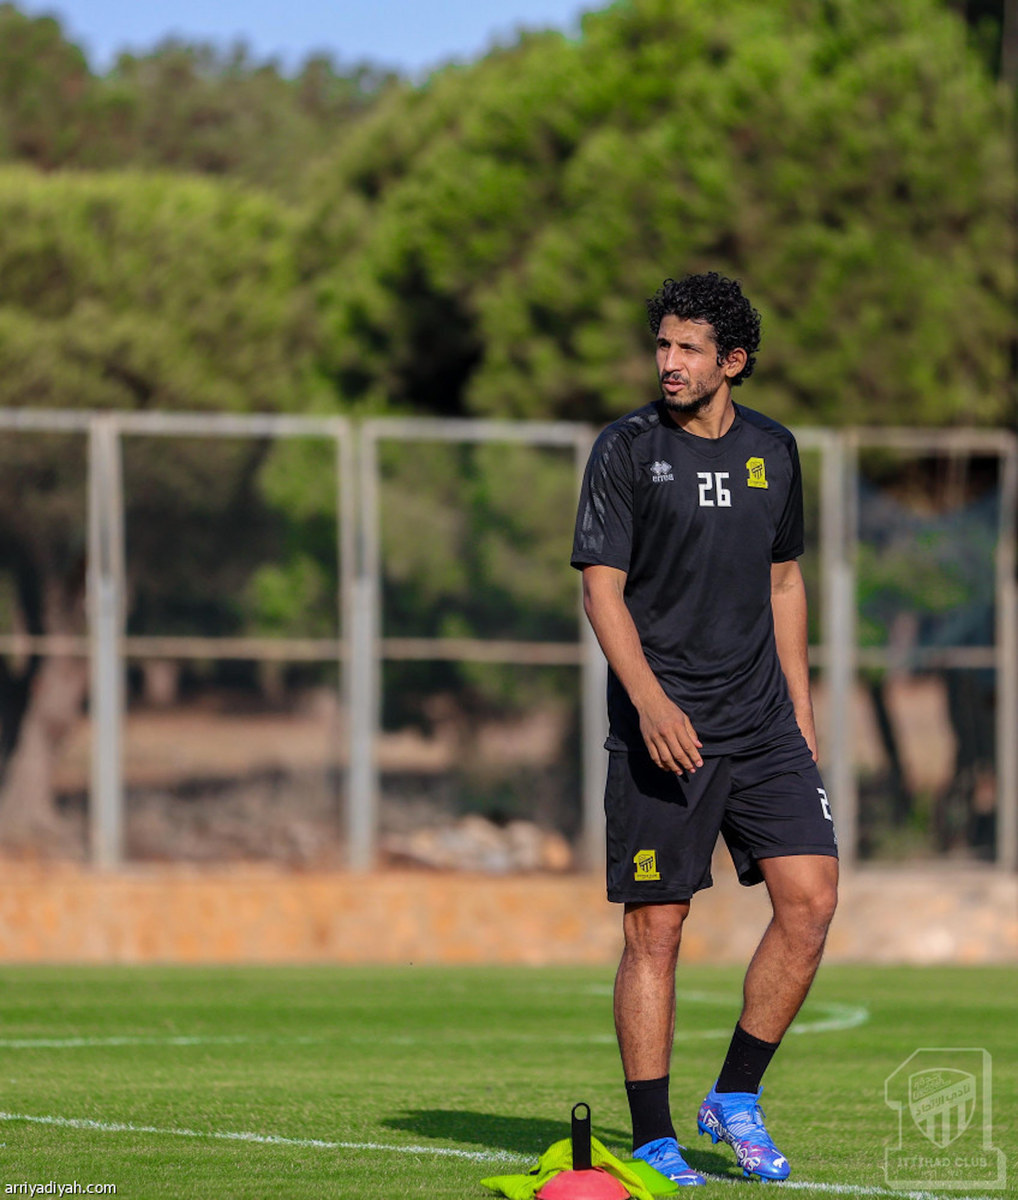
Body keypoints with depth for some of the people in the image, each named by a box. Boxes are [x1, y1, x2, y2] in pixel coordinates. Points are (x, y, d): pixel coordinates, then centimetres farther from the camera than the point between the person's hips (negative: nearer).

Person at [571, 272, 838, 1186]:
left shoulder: (774, 451, 10)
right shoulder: (626, 451, -3)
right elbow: (602, 587, -7)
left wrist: (801, 712, 15)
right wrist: (651, 700, -20)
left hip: (761, 723, 4)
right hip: (660, 728, -4)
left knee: (811, 898, -8)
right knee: (656, 928, -4)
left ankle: (736, 1100, 7)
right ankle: (654, 1139, 3)